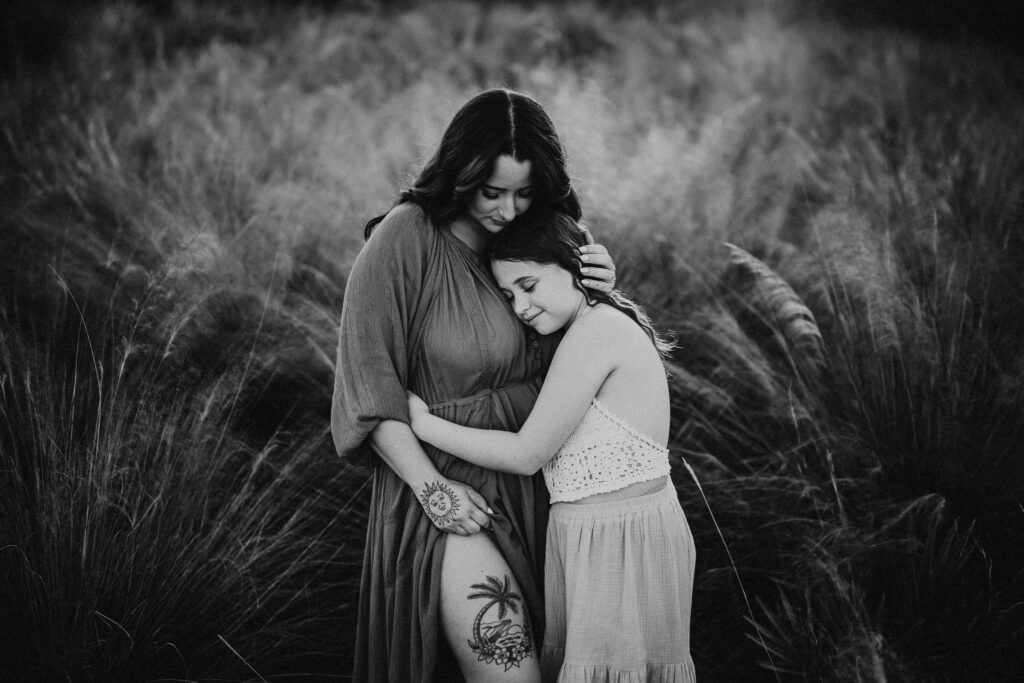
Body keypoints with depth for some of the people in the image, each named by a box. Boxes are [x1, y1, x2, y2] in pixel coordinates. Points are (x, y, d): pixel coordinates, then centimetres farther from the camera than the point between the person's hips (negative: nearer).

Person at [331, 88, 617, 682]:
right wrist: (431, 489, -18)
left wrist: (598, 288, -6)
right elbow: (366, 383, -14)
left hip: (532, 487, 6)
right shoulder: (405, 238, -15)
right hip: (448, 483, -6)